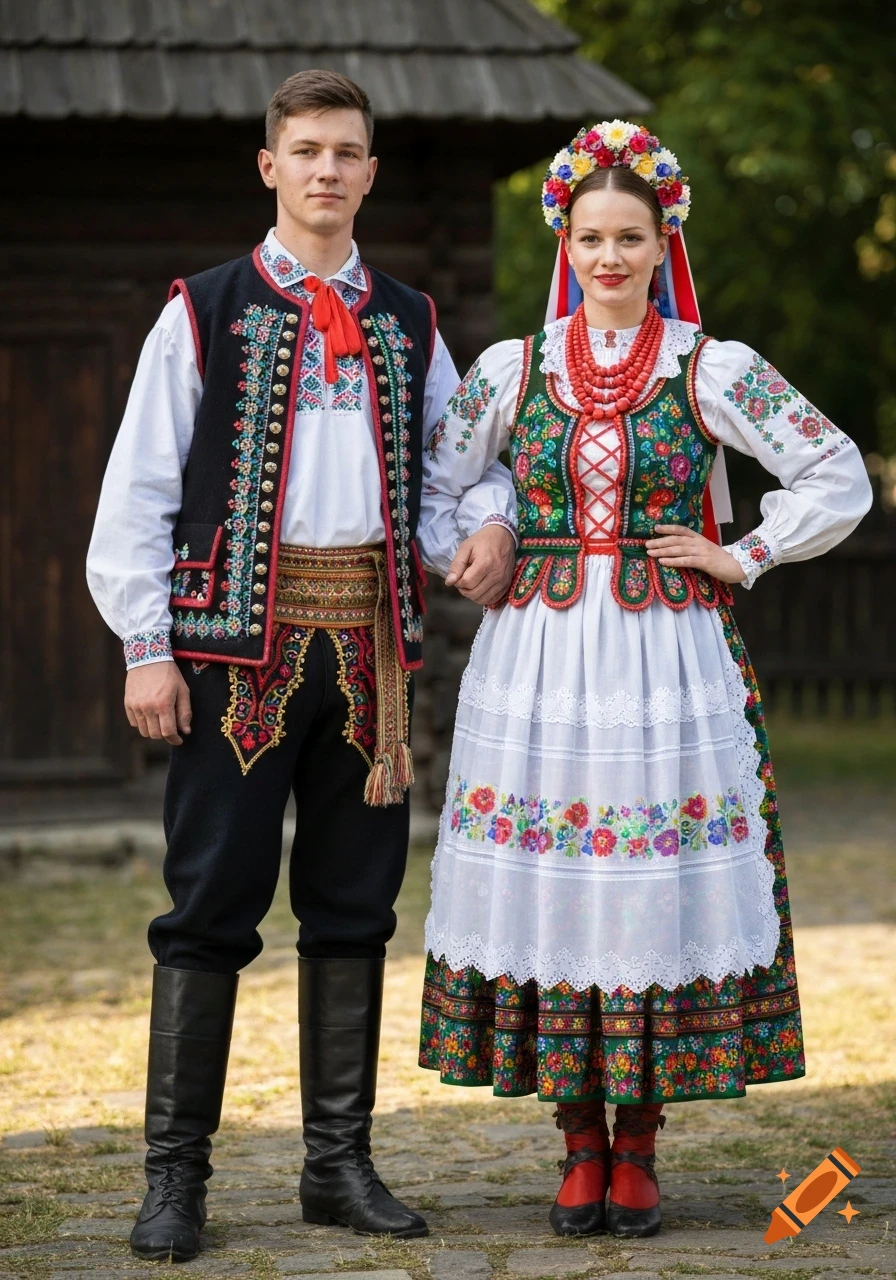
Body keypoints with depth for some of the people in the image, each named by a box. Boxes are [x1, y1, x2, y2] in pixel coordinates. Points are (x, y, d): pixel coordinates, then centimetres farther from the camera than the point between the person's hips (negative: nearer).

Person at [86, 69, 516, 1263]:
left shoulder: (408, 322, 15)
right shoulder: (205, 311, 4)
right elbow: (138, 489, 1)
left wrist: (490, 518, 0)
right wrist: (147, 647, -6)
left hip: (369, 637, 4)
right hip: (240, 634, -4)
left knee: (354, 903, 8)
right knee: (212, 904, -4)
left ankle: (341, 1162, 17)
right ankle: (175, 1175, 2)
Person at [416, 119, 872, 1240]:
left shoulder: (712, 370, 2)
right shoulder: (513, 369, 7)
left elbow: (839, 479, 3)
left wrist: (741, 560, -1)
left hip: (669, 661, -1)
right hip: (536, 663, 1)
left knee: (659, 893, -2)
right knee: (547, 888, 1)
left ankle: (637, 1148, 10)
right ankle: (579, 1145, 13)